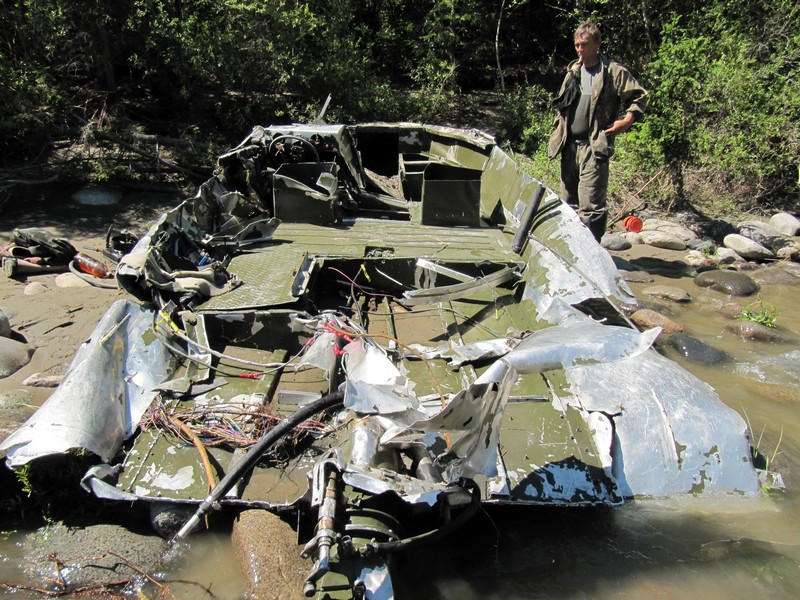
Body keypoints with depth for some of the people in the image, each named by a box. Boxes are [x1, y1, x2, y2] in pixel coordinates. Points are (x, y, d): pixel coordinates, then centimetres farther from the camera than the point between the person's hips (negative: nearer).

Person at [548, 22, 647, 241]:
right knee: (569, 202, 12)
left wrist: (627, 120, -9)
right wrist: (558, 129, 17)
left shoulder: (614, 72, -3)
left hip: (595, 147, -6)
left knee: (590, 204, -11)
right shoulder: (573, 71, 15)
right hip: (570, 145, 6)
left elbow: (640, 96, 2)